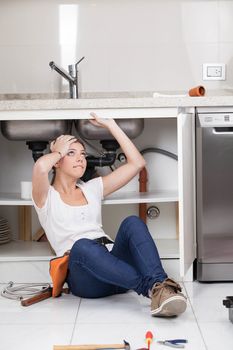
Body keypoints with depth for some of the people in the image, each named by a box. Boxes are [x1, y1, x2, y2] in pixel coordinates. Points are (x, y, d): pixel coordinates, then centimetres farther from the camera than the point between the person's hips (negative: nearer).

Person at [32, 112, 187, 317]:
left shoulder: (92, 188, 25)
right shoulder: (47, 197, 11)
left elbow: (137, 163, 19)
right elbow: (40, 167, -16)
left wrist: (111, 125, 20)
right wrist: (58, 152, 7)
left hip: (112, 266, 4)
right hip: (84, 280, -4)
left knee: (132, 222, -25)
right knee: (82, 245, -38)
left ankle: (161, 285, -45)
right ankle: (150, 287, -42)